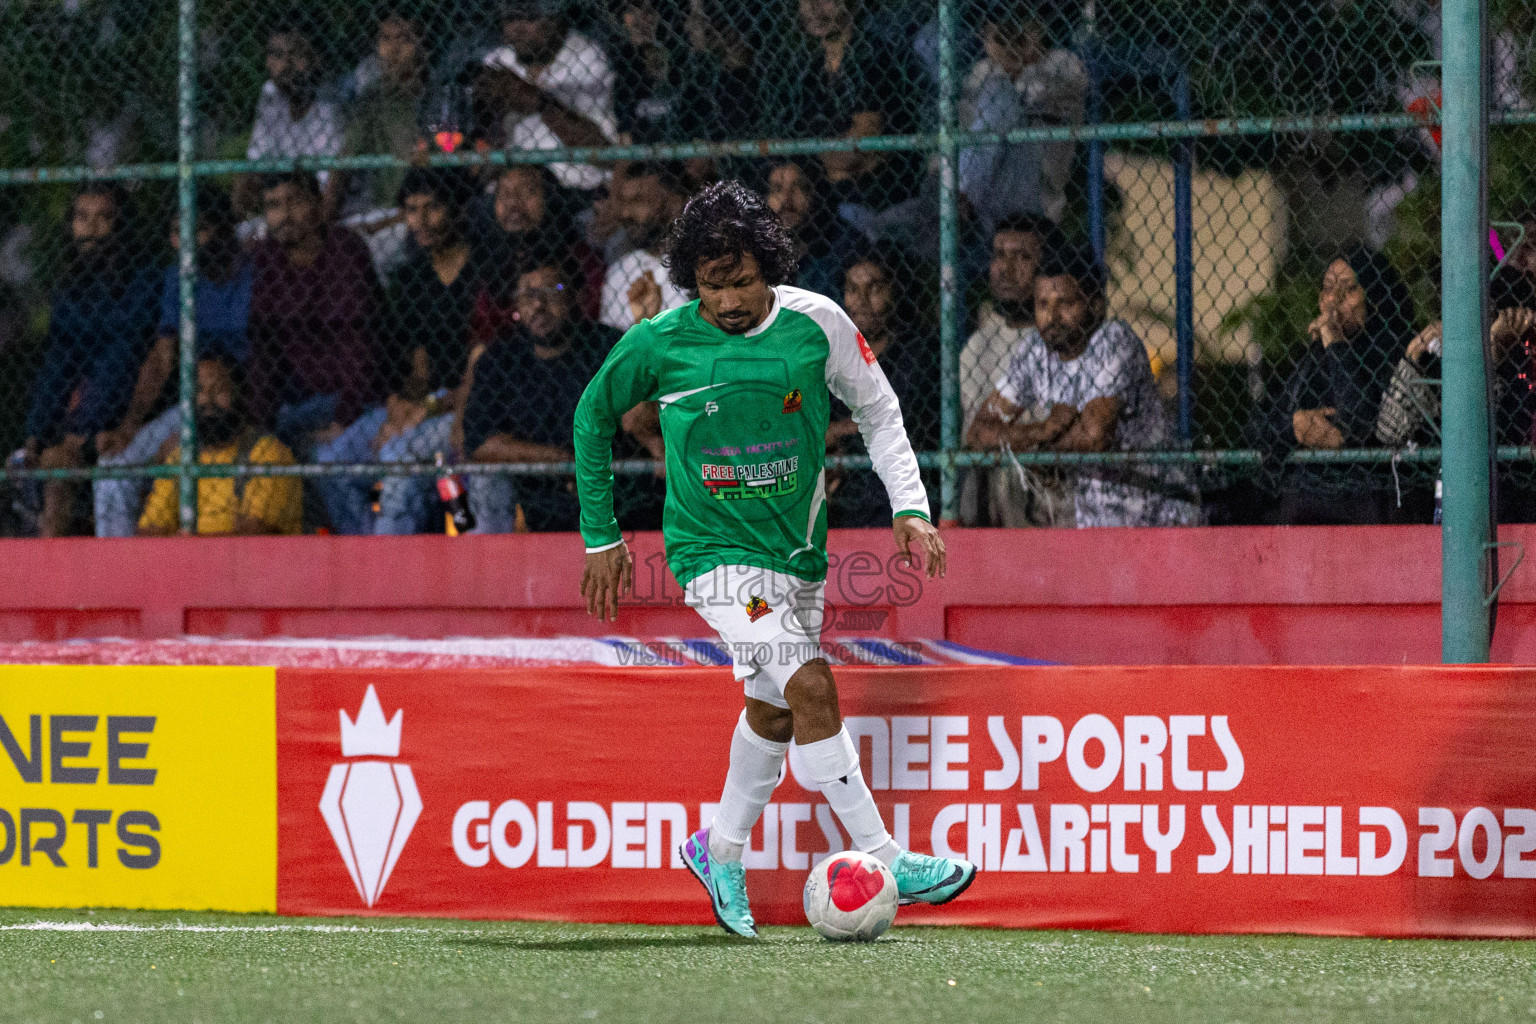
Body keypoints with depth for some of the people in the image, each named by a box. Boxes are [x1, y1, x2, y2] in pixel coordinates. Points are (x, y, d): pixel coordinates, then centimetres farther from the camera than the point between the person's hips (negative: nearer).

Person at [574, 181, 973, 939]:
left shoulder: (816, 324, -9)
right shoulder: (657, 345, -13)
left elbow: (878, 411, 5)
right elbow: (594, 416, 5)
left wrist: (910, 508, -5)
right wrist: (601, 537, 6)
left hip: (799, 549, 4)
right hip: (717, 551, -4)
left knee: (773, 711, 17)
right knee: (811, 688, -20)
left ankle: (719, 852, 39)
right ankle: (880, 860, -17)